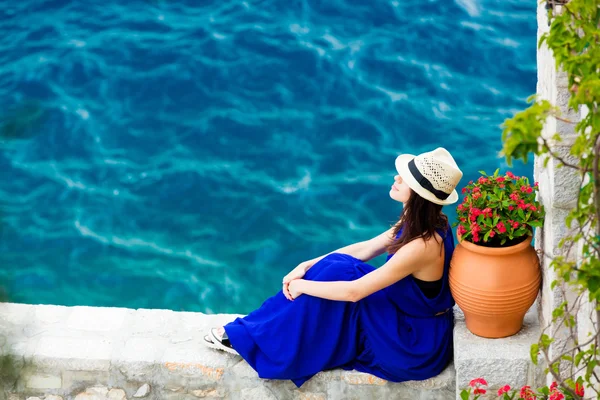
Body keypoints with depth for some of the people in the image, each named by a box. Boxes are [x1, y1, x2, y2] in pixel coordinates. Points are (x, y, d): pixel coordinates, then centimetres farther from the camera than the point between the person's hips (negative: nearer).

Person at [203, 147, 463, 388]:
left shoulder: (422, 245, -31)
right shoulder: (421, 223, -2)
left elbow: (353, 292, -26)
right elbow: (364, 249, 8)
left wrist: (302, 285, -12)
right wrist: (307, 267, 0)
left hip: (414, 345, -9)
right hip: (410, 323, 9)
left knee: (336, 274, -15)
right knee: (333, 266, -1)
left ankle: (249, 339, -2)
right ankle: (253, 331, 6)